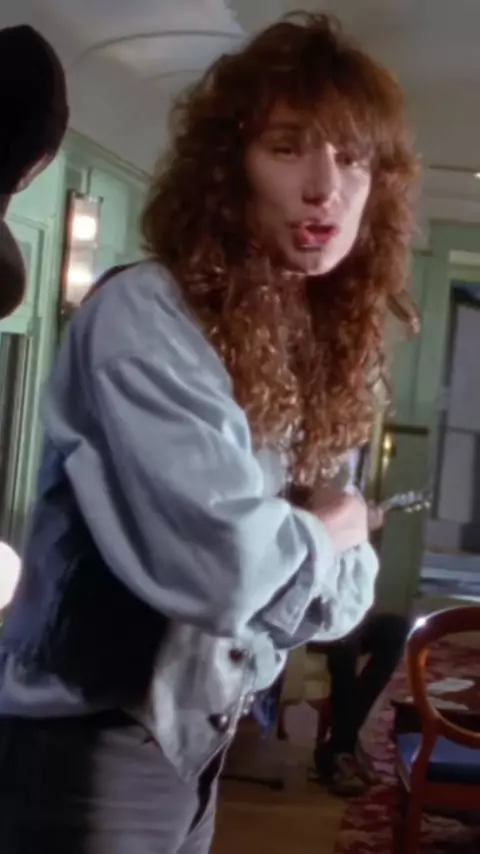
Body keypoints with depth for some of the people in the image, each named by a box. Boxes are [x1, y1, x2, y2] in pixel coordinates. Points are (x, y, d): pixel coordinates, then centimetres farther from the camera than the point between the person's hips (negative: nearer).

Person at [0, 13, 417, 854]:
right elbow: (225, 565, -29)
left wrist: (338, 552, -14)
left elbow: (340, 587, 6)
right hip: (91, 743, -8)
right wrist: (324, 534, -10)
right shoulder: (143, 317, -19)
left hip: (198, 735, 8)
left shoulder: (313, 348, 5)